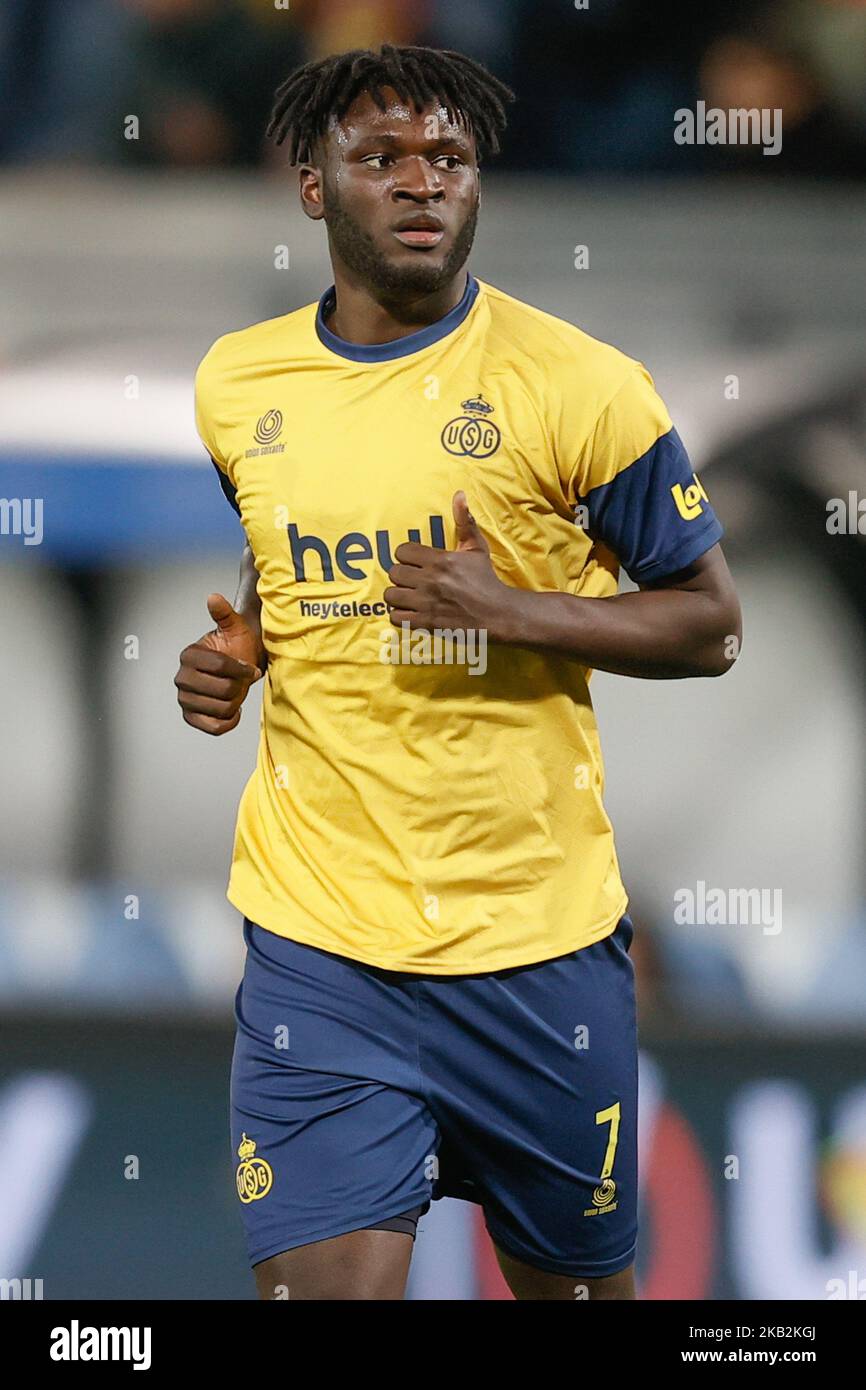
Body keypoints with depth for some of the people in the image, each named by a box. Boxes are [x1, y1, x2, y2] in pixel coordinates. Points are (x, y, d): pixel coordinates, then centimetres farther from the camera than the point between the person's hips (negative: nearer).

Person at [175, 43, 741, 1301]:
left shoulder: (577, 385, -7)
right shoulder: (236, 385, 6)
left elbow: (710, 624, -2)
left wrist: (512, 610, -16)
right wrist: (237, 650, 4)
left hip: (537, 933, -2)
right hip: (319, 936, 2)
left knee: (576, 1278, 12)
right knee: (323, 1278, -12)